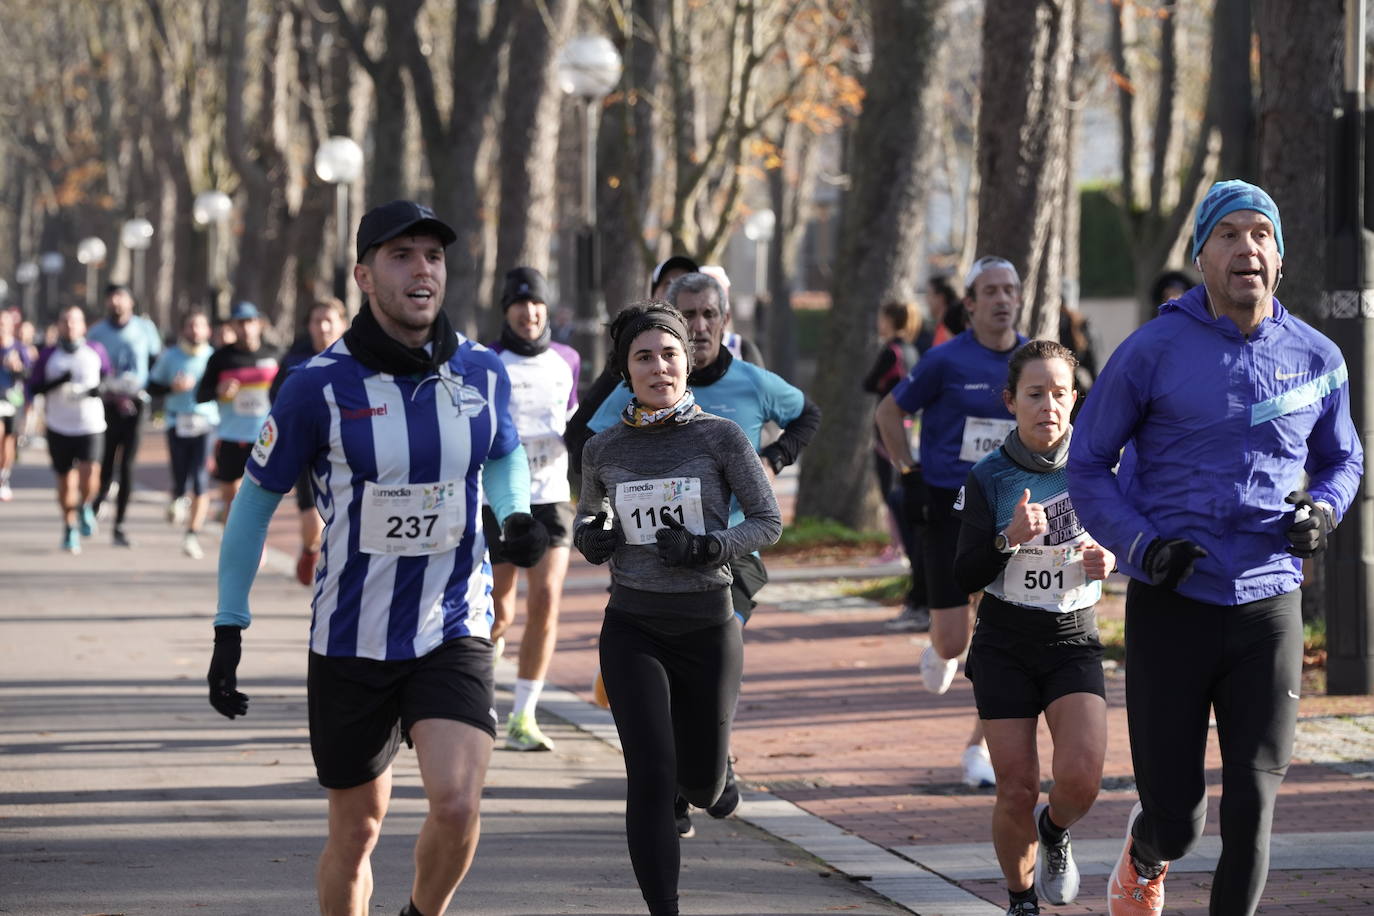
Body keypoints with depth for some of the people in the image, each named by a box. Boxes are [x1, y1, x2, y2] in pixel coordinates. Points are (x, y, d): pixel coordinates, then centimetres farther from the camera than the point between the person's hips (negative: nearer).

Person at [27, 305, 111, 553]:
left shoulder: (96, 351, 4)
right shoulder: (48, 356, 2)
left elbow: (108, 379, 15)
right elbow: (33, 388, -1)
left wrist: (100, 389, -7)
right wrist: (57, 382, -18)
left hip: (91, 424, -1)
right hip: (59, 427, 1)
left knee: (89, 475, -17)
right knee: (65, 479, 7)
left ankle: (85, 507, 15)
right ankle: (69, 528, 25)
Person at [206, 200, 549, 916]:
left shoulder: (482, 372, -3)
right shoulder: (320, 385, -11)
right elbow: (256, 497, 0)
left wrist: (516, 514, -2)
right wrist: (228, 630, -1)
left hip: (455, 633, 1)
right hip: (351, 639, -1)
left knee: (456, 805, -18)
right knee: (355, 829, 9)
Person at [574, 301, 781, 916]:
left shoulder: (721, 438, -5)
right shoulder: (604, 450, 3)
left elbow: (768, 522, -2)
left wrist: (708, 547, -18)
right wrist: (588, 538, -3)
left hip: (707, 627, 0)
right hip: (633, 628, 0)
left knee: (701, 786, 9)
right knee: (650, 779, -12)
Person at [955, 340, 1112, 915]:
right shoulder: (988, 479, -5)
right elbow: (964, 577, -7)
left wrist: (1108, 560, -9)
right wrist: (1009, 539, -24)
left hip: (1074, 640, 1)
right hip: (1004, 646, -1)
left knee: (1081, 777, -19)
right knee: (1016, 792, -2)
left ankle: (1055, 831, 17)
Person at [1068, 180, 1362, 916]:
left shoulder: (1315, 358, 4)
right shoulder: (1154, 351, -5)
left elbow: (1342, 459, 20)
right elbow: (1088, 465, 2)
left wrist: (1323, 510, -3)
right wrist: (1141, 546, -13)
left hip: (1269, 607, 2)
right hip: (1171, 607, -2)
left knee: (1252, 808, -3)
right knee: (1176, 818, 3)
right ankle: (1146, 857, 39)